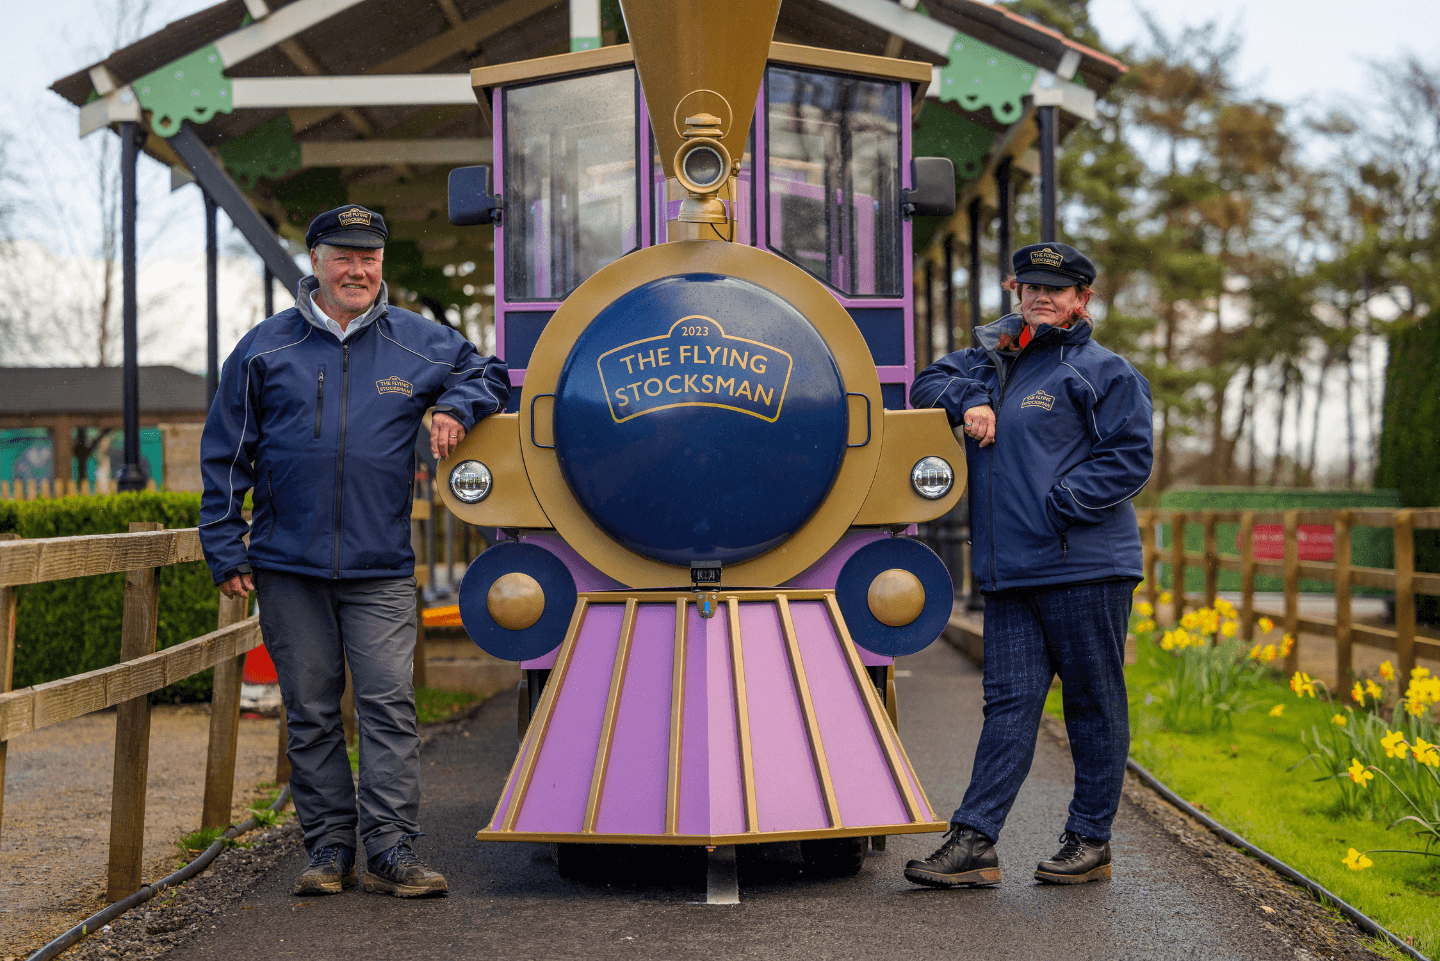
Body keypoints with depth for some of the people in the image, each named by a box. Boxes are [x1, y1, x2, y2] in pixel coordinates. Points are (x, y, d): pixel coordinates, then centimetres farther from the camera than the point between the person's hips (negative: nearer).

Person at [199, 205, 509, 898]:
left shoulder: (417, 344, 7)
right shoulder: (265, 348, 5)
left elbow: (488, 372, 24)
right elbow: (226, 456, 7)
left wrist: (454, 409, 2)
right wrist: (226, 551, 3)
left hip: (382, 572, 0)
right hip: (288, 568, 0)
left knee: (389, 706, -6)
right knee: (311, 713, 6)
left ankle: (391, 849, -3)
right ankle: (329, 847, 14)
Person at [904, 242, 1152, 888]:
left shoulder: (1104, 372, -1)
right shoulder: (995, 359, 18)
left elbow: (1130, 458, -7)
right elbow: (926, 385, 22)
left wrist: (1059, 504, -14)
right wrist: (968, 400, 1)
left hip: (1084, 568, -5)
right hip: (1008, 571, 5)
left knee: (1094, 703, 4)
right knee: (1009, 701, 2)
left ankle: (1090, 841, 14)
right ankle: (973, 843, -3)